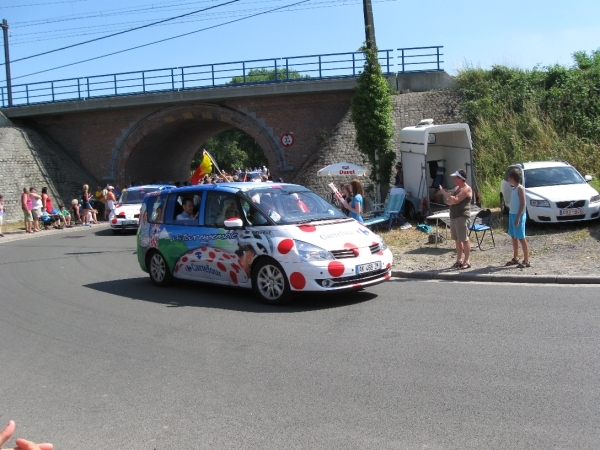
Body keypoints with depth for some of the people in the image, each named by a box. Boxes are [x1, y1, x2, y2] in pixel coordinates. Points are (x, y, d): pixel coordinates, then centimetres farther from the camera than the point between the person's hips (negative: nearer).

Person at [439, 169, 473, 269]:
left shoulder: (466, 189, -10)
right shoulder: (456, 188, 18)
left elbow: (456, 200, -21)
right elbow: (448, 201, 16)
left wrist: (444, 192, -16)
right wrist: (451, 201, -7)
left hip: (462, 217, -9)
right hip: (454, 216, 9)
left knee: (464, 239, -6)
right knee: (457, 239, 11)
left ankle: (467, 261, -2)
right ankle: (459, 260, 17)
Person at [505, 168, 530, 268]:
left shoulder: (520, 188, -14)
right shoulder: (514, 188, 12)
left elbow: (523, 204, -17)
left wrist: (518, 217, -21)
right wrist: (511, 214, 14)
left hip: (518, 215, -9)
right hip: (512, 214, 9)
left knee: (521, 238, -7)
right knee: (514, 237, 14)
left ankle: (526, 261, -3)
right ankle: (515, 258, 23)